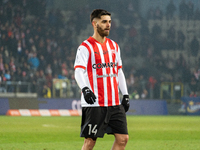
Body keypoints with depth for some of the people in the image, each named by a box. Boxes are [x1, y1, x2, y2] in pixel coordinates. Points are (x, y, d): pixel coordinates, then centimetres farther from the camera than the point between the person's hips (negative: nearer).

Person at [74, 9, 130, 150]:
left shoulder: (114, 46, 16)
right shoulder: (86, 47, -5)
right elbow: (79, 71, -16)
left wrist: (125, 95, 16)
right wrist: (85, 89, -34)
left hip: (115, 103, 6)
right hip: (94, 103, -6)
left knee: (123, 138, 1)